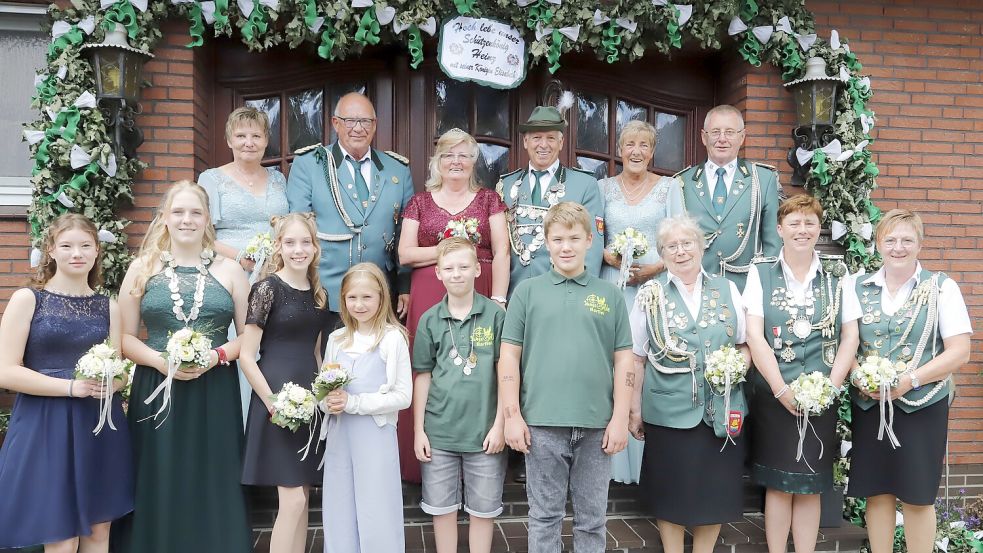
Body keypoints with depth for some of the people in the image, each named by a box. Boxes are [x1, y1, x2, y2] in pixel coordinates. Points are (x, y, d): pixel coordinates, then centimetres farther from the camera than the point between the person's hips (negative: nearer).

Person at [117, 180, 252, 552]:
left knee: (213, 486, 4)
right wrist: (160, 360, -13)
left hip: (215, 394, 0)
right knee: (159, 489, 4)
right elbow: (125, 337, 4)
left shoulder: (229, 270, 6)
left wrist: (216, 356, -12)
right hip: (157, 392, 0)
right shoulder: (142, 268, 6)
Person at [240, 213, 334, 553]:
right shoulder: (268, 288, -9)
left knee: (302, 496, 11)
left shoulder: (318, 294, 10)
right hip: (277, 402, -6)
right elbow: (246, 356, -12)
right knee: (292, 500, -7)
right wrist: (273, 403, -16)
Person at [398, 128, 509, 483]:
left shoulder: (489, 200, 11)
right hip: (429, 298, 1)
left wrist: (498, 300, -10)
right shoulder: (420, 202, 12)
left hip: (478, 297, 0)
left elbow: (501, 252, 1)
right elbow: (405, 254, 4)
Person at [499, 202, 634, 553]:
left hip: (597, 426, 1)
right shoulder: (527, 291, 3)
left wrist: (620, 419, 0)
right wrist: (513, 416, -4)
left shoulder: (610, 295, 7)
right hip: (542, 423, -1)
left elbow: (623, 361, 6)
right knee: (544, 517, 10)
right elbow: (509, 356, 2)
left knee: (592, 518, 13)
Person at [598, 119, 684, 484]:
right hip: (613, 287, 1)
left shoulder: (669, 187, 8)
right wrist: (611, 256, -10)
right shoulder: (604, 187, 11)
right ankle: (617, 459, 7)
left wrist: (655, 267, -13)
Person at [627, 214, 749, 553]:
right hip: (669, 410, -2)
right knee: (671, 492, 8)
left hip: (722, 410, 2)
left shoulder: (727, 290, 7)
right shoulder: (649, 294, 2)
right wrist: (635, 409, 1)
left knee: (715, 492, 10)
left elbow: (746, 345, 13)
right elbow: (637, 359, 2)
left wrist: (739, 360, -9)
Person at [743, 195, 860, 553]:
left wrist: (829, 388, -9)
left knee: (810, 486, 8)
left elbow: (850, 337, 3)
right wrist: (782, 390, -13)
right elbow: (754, 336, -7)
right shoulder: (760, 273, 0)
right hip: (773, 396, -1)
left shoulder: (838, 276, 6)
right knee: (778, 485, 4)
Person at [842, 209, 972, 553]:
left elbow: (959, 352, -5)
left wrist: (909, 380, -16)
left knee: (917, 496, 5)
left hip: (922, 405, -2)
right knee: (877, 492, 8)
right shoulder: (858, 289, 7)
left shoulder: (942, 288, 0)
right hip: (868, 405, 2)